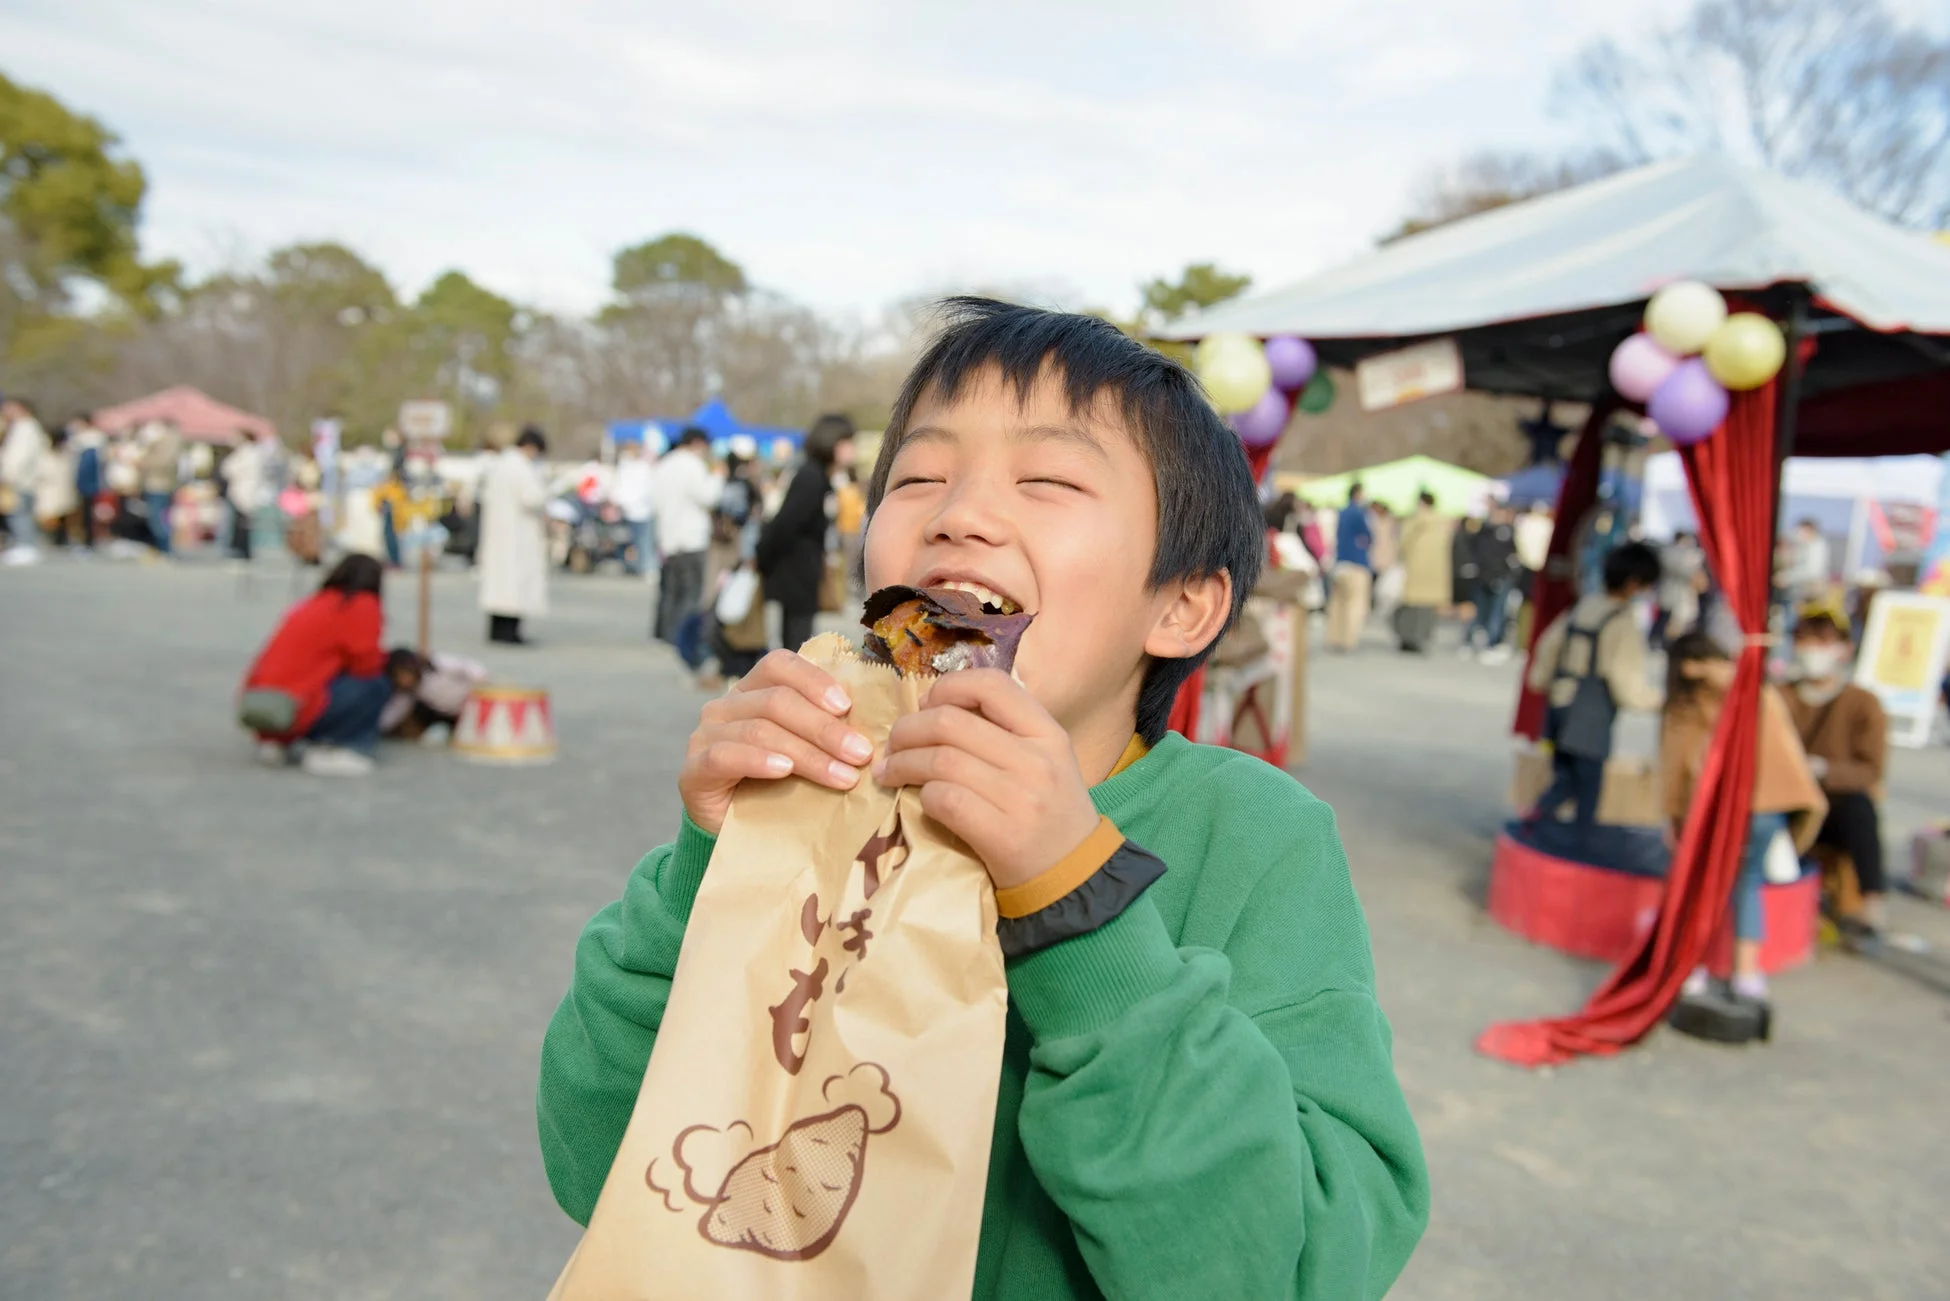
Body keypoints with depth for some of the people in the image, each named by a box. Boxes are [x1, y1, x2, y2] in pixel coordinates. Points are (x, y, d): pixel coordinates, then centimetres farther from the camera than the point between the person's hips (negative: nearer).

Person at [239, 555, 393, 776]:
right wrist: (382, 657, 13)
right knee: (377, 685, -2)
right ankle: (327, 752, -9)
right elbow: (366, 663, -6)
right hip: (295, 708, -8)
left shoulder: (312, 602, 21)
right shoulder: (362, 606, -2)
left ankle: (275, 741, 14)